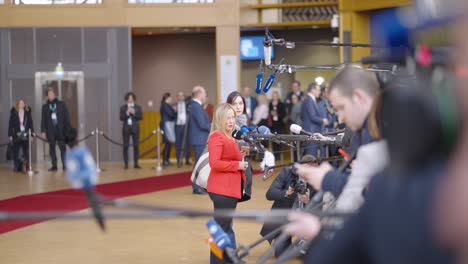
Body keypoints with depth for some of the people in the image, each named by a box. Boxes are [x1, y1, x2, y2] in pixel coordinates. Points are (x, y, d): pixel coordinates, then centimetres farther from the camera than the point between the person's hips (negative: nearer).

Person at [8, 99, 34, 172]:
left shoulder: (28, 112, 7)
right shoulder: (13, 113, 3)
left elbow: (31, 123, 6)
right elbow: (10, 124, 3)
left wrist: (32, 133, -2)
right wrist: (10, 135, -2)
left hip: (26, 135, 1)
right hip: (16, 136, -1)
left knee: (26, 152, 0)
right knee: (16, 152, 0)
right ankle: (16, 167, 7)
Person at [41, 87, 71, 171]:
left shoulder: (61, 104, 7)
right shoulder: (45, 106, 10)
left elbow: (67, 117, 5)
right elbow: (43, 119, 9)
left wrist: (68, 129, -3)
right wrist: (43, 131, 1)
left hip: (60, 130, -2)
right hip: (50, 130, 2)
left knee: (63, 148, -5)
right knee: (52, 149, 2)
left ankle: (65, 165, -2)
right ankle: (54, 166, 6)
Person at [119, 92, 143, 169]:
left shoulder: (138, 107, 7)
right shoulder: (123, 107, 5)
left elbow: (141, 117, -1)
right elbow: (121, 118, -4)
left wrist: (134, 113, -13)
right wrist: (127, 113, -17)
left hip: (135, 128, 1)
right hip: (126, 128, -1)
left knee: (136, 145, 0)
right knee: (126, 146, -4)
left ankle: (136, 164, 4)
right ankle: (126, 164, -1)